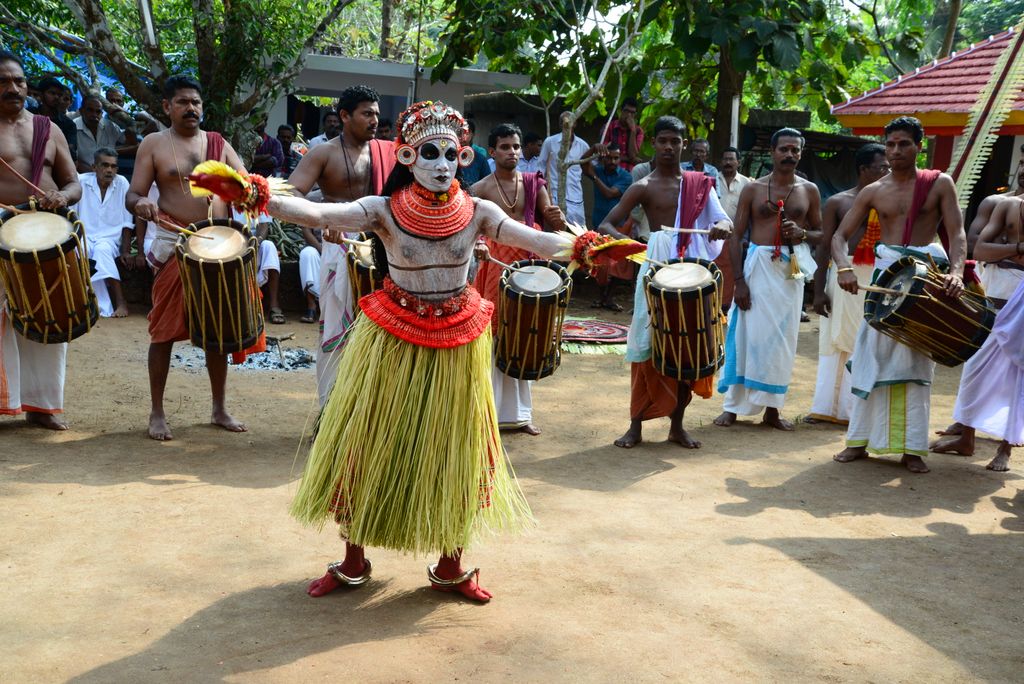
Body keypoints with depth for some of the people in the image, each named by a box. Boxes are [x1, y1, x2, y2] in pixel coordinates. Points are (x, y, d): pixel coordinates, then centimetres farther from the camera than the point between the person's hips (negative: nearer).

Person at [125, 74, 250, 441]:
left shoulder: (218, 143, 11)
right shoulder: (153, 144, 2)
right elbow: (132, 196, -3)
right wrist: (142, 205, -27)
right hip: (175, 247, -3)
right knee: (165, 329, -1)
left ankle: (219, 408, 20)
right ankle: (157, 413, 9)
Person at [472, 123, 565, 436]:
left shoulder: (533, 183, 8)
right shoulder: (481, 189, -3)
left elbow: (554, 224, 6)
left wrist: (556, 218, -17)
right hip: (496, 264, -3)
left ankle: (518, 412, 20)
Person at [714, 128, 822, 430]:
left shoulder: (809, 190, 8)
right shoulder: (753, 189, 2)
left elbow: (820, 233, 14)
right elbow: (737, 236, 0)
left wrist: (802, 233, -10)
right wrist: (739, 280, -9)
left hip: (792, 270, 2)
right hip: (758, 266, -2)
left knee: (782, 339, 6)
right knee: (747, 335, -2)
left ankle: (771, 408, 15)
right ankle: (733, 406, 7)